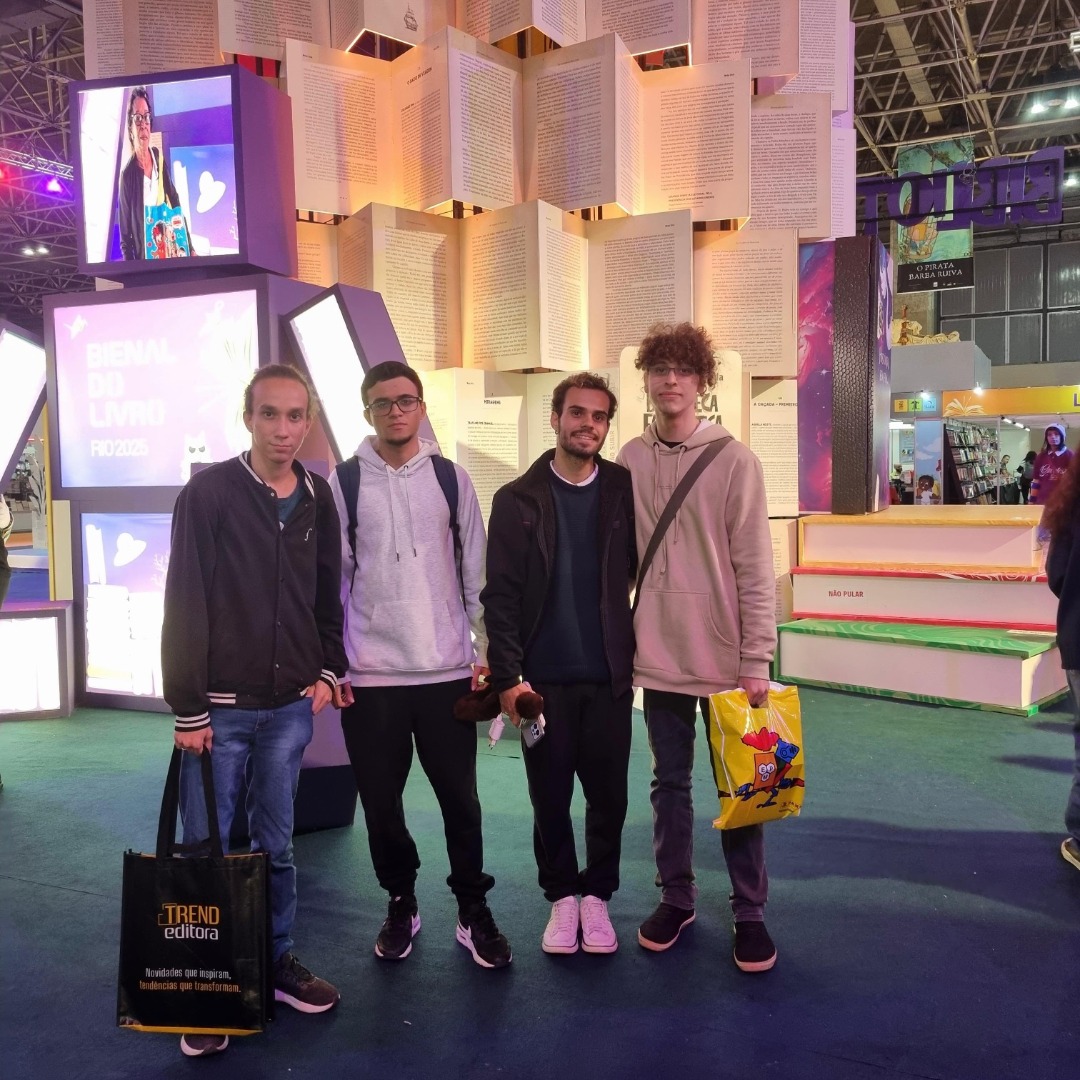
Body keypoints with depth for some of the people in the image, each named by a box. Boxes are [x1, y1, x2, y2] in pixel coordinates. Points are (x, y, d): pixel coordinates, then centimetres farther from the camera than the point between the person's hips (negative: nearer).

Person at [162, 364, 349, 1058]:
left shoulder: (319, 498, 6)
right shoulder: (208, 493, -8)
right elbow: (184, 605, -9)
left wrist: (328, 669, 2)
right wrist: (187, 707, -10)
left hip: (290, 707, 4)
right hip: (219, 708, -3)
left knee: (277, 846, 13)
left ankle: (279, 962, 29)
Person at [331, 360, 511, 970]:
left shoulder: (452, 478, 4)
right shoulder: (344, 482, 2)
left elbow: (476, 572, 6)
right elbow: (332, 578, 2)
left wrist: (490, 651, 2)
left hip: (447, 669, 0)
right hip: (370, 672, 0)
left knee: (460, 797, 7)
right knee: (381, 800, 10)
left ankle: (474, 911, 23)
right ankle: (402, 905, 30)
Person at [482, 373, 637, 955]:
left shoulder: (626, 491, 2)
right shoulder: (517, 499, -1)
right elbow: (500, 595, -4)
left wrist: (636, 651, 0)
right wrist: (507, 676, -10)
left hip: (608, 676, 1)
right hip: (543, 678, 0)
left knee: (608, 795, 8)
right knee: (550, 796, 10)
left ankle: (596, 895, 28)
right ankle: (561, 896, 29)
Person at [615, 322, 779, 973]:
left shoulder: (734, 461, -7)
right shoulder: (629, 462, 3)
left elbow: (756, 569, -8)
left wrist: (756, 660, -10)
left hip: (724, 656, -3)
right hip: (657, 656, 3)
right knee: (670, 784, 15)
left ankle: (750, 912, 25)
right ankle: (676, 899, 32)